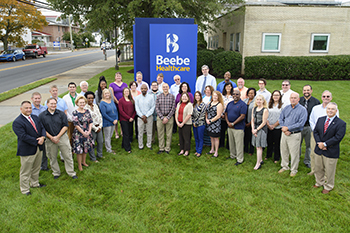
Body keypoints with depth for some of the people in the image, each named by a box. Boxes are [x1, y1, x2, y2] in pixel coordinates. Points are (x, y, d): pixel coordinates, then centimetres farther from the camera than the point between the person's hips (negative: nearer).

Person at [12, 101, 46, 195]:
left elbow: (42, 128, 6)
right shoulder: (17, 122, -17)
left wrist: (42, 137, -14)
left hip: (38, 148, 7)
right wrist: (37, 141, -22)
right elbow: (23, 136, -24)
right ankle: (25, 189, 24)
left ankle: (35, 183, 42)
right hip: (27, 151, -7)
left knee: (36, 169, 23)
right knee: (25, 171, 8)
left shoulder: (35, 117, 7)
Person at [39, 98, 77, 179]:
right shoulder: (42, 116, -1)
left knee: (68, 156, 4)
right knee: (52, 158, 12)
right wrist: (51, 138, -11)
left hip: (62, 137, 0)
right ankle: (56, 173, 31)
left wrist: (58, 137, -11)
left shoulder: (61, 114, 0)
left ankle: (71, 172, 17)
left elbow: (65, 126, -3)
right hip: (50, 139, 0)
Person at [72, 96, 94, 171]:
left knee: (86, 148, 15)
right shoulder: (75, 113, -11)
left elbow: (91, 122, 3)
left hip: (87, 133, 5)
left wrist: (89, 131, -8)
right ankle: (79, 165, 16)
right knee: (79, 150, 2)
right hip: (78, 133, -5)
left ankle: (84, 162, 34)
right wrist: (83, 133, -14)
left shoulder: (87, 111, 4)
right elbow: (76, 124, -13)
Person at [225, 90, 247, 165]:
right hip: (230, 127, 7)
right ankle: (232, 155, 31)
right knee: (231, 143, 16)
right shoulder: (229, 104, 12)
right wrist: (228, 122, -4)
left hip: (238, 127, -6)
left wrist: (233, 123, -16)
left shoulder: (243, 104, -9)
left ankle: (240, 159, 7)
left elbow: (242, 116, -16)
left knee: (239, 144, -1)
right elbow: (226, 114, 14)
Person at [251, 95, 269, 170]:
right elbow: (252, 120, 9)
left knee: (259, 146, -4)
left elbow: (264, 122, -12)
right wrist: (253, 129, -2)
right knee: (257, 146, 11)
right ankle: (260, 160, 26)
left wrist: (257, 129, -11)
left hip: (262, 128, -6)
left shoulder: (265, 110, -11)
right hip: (255, 128, 6)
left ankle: (258, 163, 2)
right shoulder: (254, 109, 9)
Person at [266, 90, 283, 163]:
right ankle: (268, 155, 31)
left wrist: (274, 125, -11)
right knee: (269, 142, 12)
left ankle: (276, 158, 19)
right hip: (269, 127, 3)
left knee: (277, 143, 5)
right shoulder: (269, 105, 7)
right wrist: (268, 124, -6)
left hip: (278, 128, -3)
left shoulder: (282, 105, -5)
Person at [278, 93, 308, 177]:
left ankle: (294, 170, 21)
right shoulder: (286, 108, 8)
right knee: (283, 151, 15)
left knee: (294, 153, 4)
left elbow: (301, 123, -16)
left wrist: (288, 128, -16)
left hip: (295, 134, -5)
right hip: (284, 133, 5)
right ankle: (284, 166, 33)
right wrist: (284, 129, -9)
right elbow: (281, 119, 7)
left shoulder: (302, 110, -9)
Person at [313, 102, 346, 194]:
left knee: (329, 171, 9)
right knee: (318, 168, 18)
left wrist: (325, 144, -19)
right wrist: (319, 143, -12)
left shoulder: (341, 123, -11)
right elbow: (315, 131, 3)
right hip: (319, 149, 5)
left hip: (331, 152, -5)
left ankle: (328, 187, 29)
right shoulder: (320, 119, 6)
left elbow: (337, 138, -18)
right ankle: (319, 182, 40)